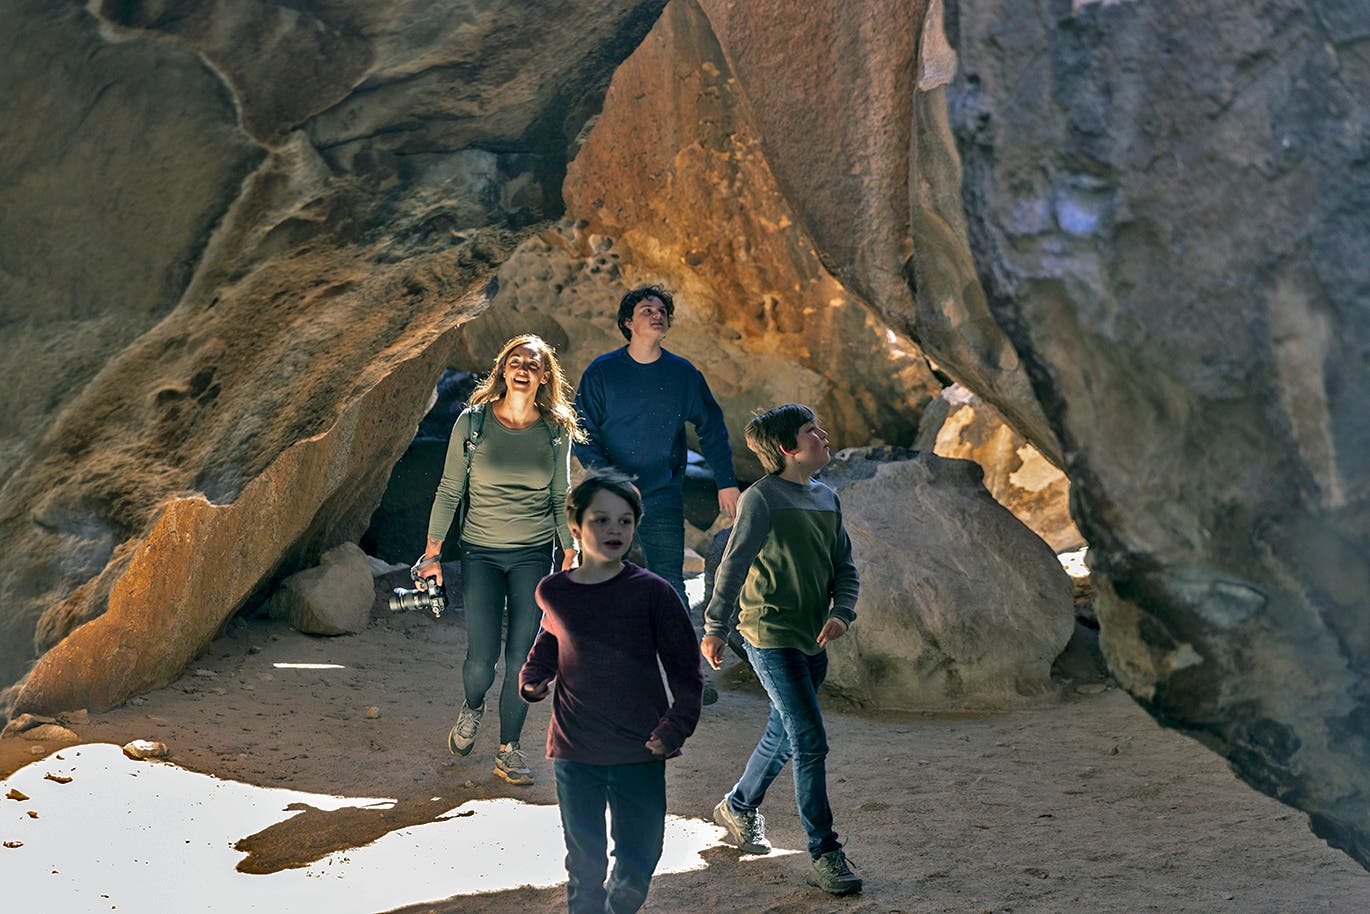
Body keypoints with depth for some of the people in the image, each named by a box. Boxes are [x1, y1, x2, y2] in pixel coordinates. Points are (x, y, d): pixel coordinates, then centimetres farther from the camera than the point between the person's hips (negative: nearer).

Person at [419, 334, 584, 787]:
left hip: (534, 556, 1)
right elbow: (448, 491, 0)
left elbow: (561, 498, 9)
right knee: (482, 658, -8)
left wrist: (571, 554, 5)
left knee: (522, 657, 0)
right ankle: (472, 707, 28)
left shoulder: (556, 430, 1)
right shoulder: (473, 422, -4)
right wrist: (432, 553, -1)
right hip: (481, 553, -1)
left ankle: (508, 750, 16)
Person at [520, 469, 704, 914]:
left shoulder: (652, 592, -7)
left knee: (637, 866, 7)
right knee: (584, 864, 7)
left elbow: (686, 672, -2)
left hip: (640, 754, -1)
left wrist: (674, 728, -12)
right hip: (576, 753, 1)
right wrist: (534, 675, 7)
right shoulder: (553, 592, 0)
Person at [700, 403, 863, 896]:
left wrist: (841, 613, -5)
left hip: (813, 641, 8)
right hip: (771, 637, -8)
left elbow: (845, 567, 13)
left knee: (784, 735, 19)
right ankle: (825, 855, -4)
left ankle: (739, 808, 42)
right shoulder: (761, 498, -12)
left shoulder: (827, 499, 10)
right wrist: (714, 629, -16)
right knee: (811, 743, -10)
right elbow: (733, 565, -14)